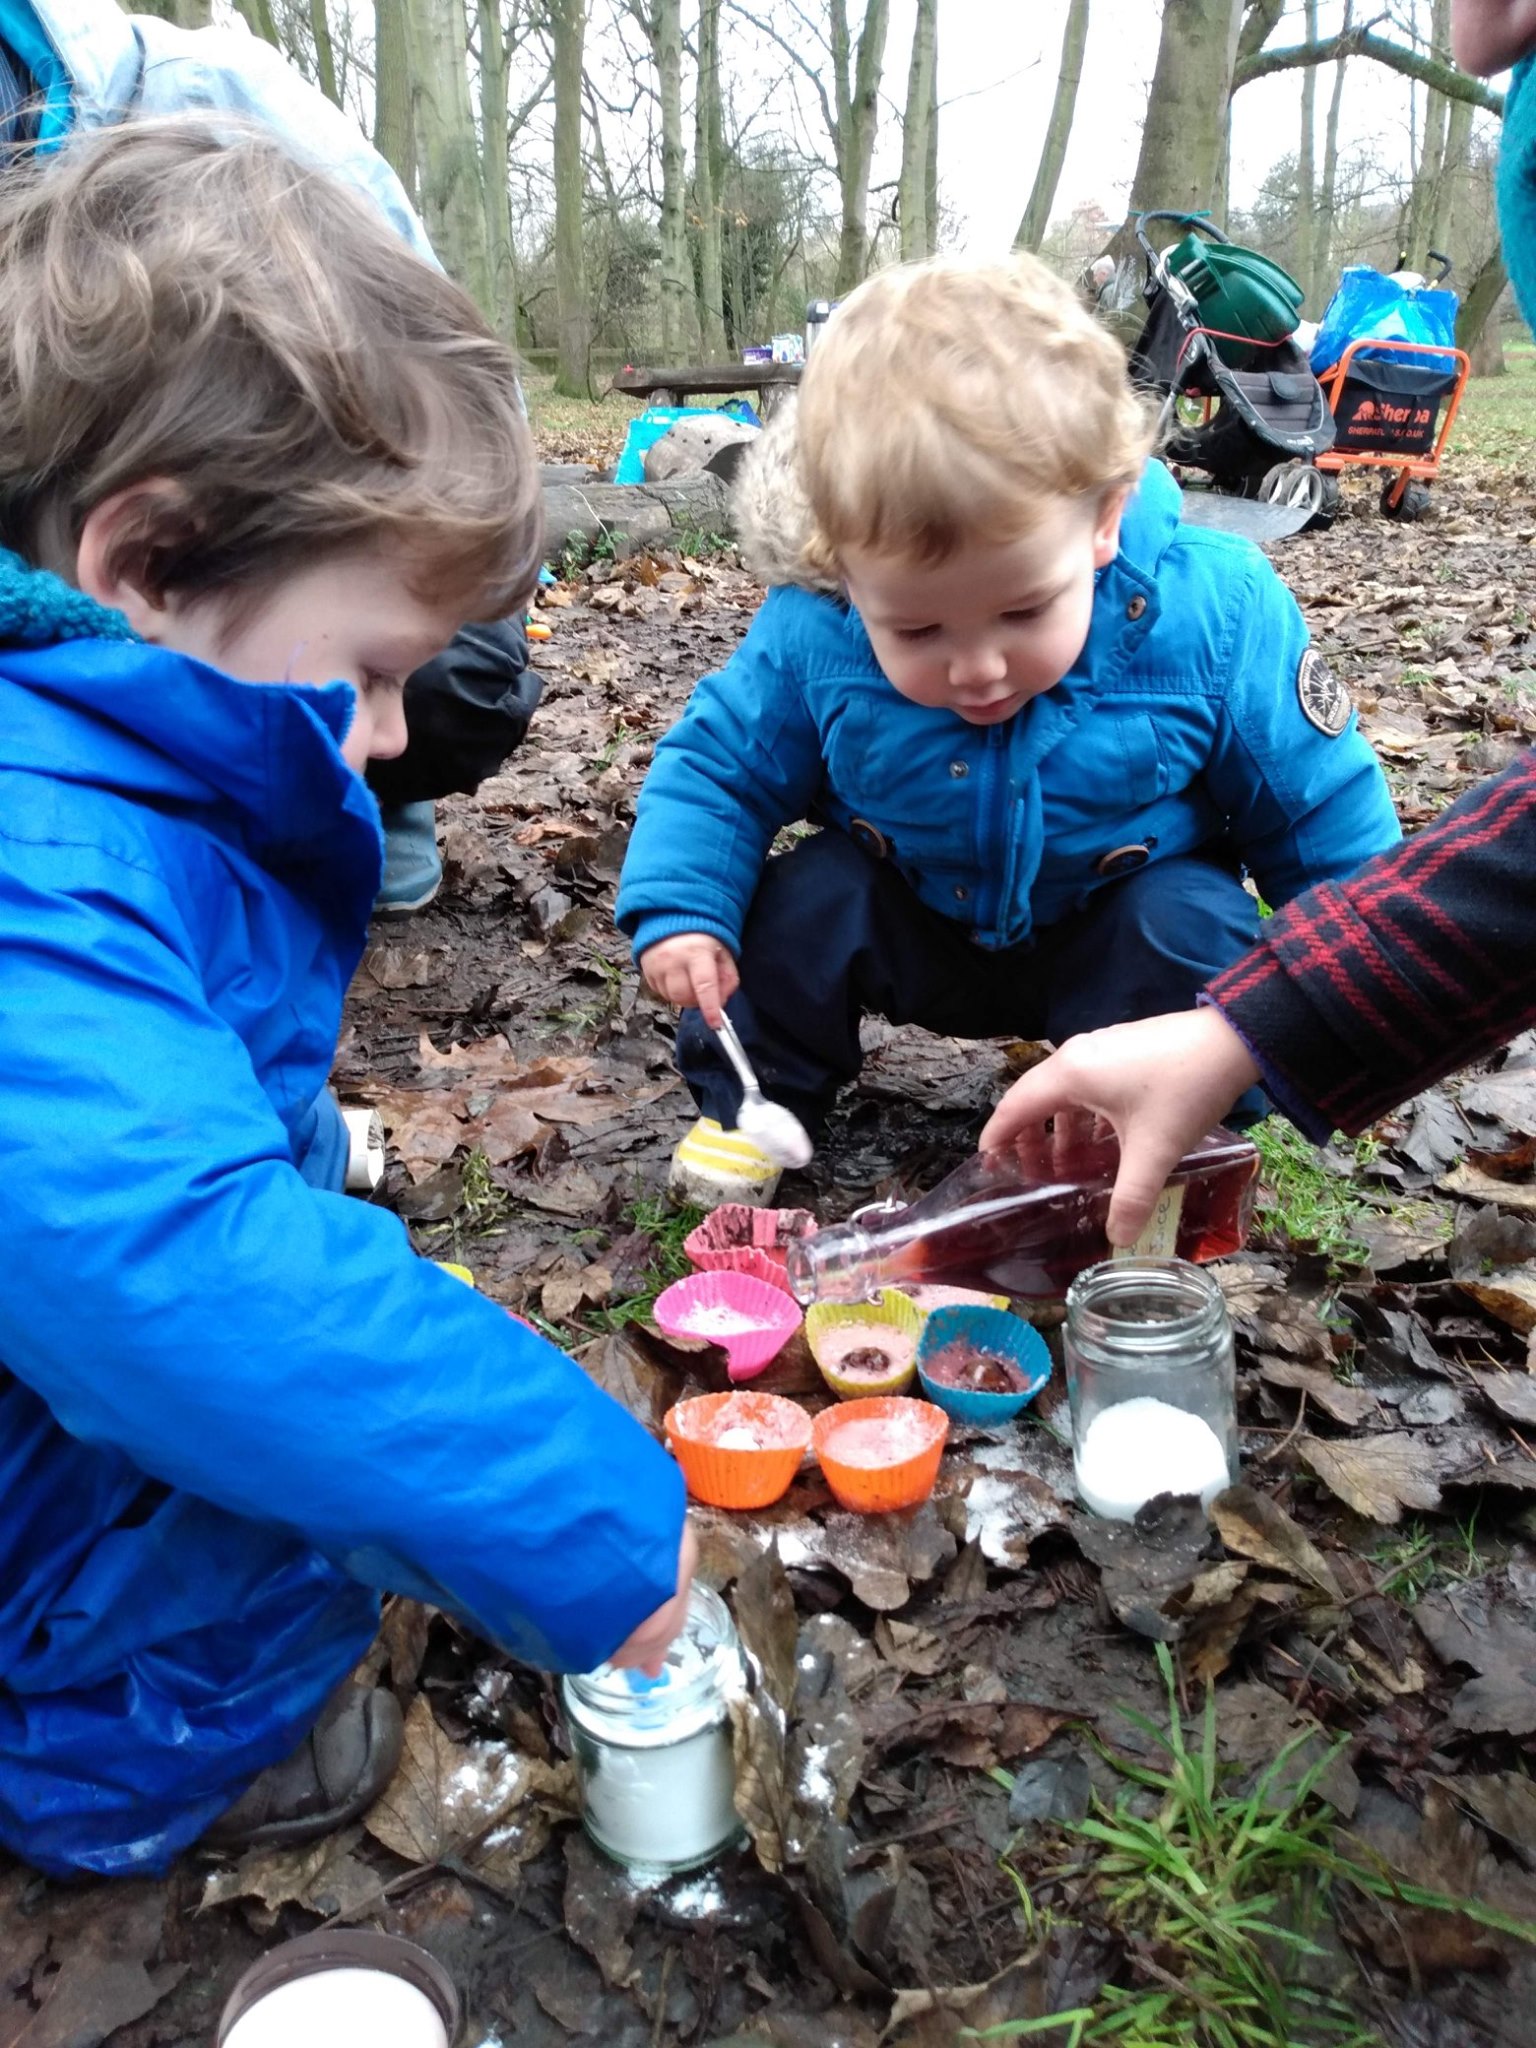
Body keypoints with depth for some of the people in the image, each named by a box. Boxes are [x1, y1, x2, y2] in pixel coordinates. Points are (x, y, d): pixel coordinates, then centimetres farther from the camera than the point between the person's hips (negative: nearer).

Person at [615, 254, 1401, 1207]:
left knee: (1197, 931, -28)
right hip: (914, 928, 1)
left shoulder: (1213, 616, -26)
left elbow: (1322, 805, -12)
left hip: (1121, 934, 0)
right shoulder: (810, 632, -23)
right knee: (803, 898, -22)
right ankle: (752, 1101, 1)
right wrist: (680, 908, -23)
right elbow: (717, 763, -7)